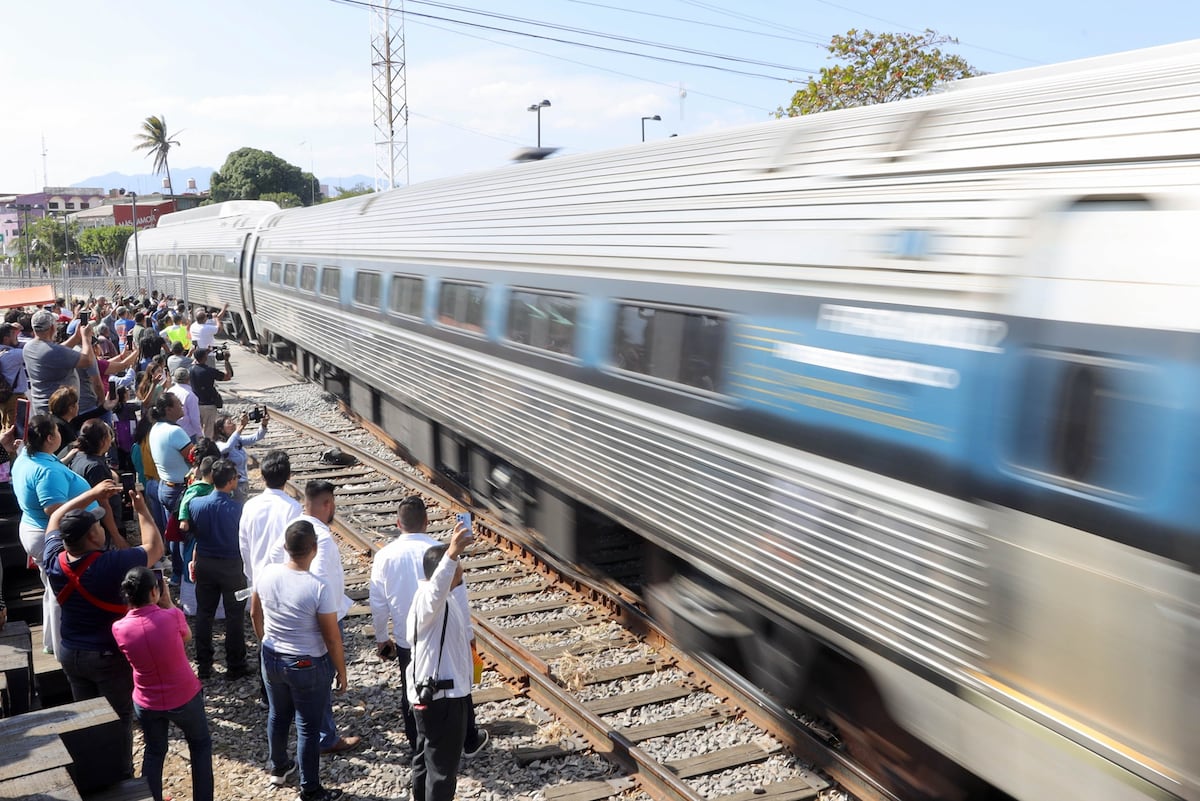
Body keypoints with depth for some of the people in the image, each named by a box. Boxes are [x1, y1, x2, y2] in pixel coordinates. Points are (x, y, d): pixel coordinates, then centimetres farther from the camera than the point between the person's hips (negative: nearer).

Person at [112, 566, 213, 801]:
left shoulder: (119, 628, -16)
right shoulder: (171, 616, -24)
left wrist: (133, 605, 1)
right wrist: (168, 603, -1)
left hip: (147, 704, 2)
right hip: (185, 697, -2)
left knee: (154, 753, 25)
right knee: (200, 744, 22)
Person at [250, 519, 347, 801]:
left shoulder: (266, 574, -13)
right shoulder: (318, 588, -28)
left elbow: (255, 615, 5)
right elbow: (332, 638, -19)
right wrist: (341, 671, -3)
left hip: (272, 659, 5)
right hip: (309, 666, -5)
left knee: (278, 715, 26)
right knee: (308, 726, 10)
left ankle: (278, 768, 48)